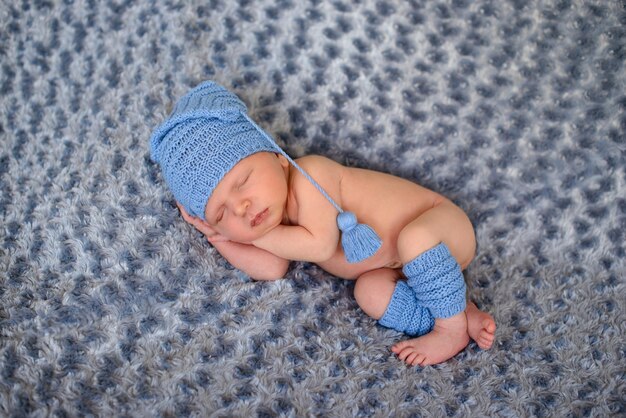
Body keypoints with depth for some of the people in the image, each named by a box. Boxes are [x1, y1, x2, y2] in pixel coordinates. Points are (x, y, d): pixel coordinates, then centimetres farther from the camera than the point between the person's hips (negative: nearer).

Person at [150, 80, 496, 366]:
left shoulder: (310, 174, -25)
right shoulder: (273, 221, 0)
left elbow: (321, 245, -31)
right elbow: (271, 269, -11)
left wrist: (254, 234, -20)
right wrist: (218, 235, -13)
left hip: (442, 222, -7)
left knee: (412, 239, -38)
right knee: (370, 292, -21)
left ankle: (454, 328, -18)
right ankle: (462, 313, -11)